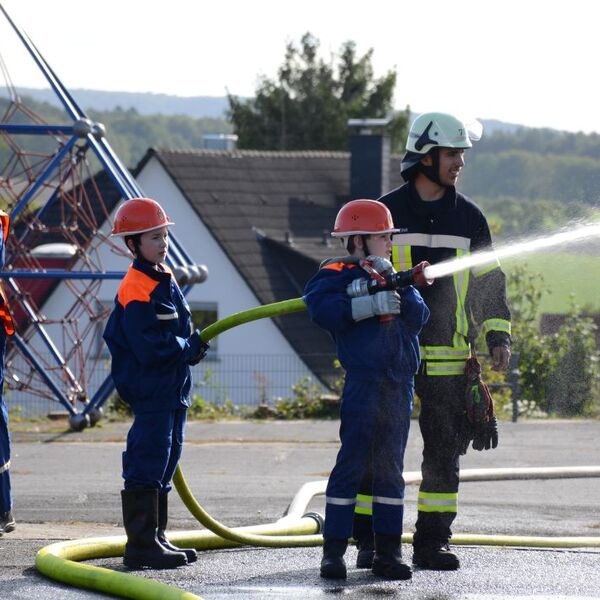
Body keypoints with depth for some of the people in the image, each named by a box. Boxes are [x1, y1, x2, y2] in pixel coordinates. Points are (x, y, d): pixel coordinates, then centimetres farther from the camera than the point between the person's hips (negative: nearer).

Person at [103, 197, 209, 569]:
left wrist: (192, 345, 4)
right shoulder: (136, 291, -19)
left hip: (174, 388, 10)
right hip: (150, 388, -10)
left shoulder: (165, 278, 12)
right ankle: (141, 544, -7)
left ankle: (156, 538, 22)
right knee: (147, 463, -9)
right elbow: (149, 348, -25)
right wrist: (189, 348, -14)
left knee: (166, 461, 15)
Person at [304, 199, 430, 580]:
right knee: (352, 464, -7)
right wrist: (370, 305, -22)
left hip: (400, 384, 6)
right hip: (363, 381, -6)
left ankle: (388, 552, 13)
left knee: (391, 468, 9)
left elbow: (418, 316, 4)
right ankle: (334, 551, -5)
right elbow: (321, 307, -20)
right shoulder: (337, 274, 0)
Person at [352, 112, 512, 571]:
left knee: (444, 452, 5)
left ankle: (433, 542, 12)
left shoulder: (468, 217, 8)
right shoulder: (387, 212, 0)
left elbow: (489, 280, 13)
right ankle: (370, 542, 6)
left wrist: (498, 336, 6)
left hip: (448, 357, 3)